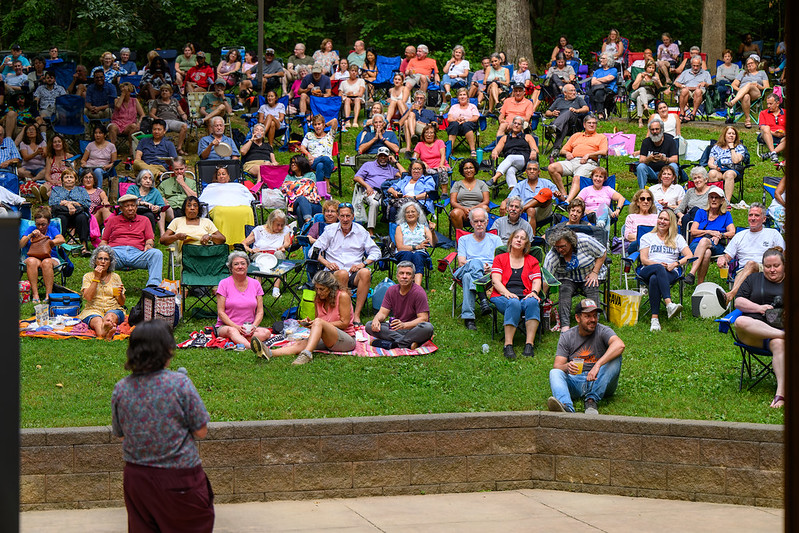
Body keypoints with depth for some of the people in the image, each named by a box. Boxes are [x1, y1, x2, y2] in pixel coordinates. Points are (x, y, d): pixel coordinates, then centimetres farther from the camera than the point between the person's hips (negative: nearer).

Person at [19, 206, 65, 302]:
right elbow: (21, 245, 5)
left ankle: (48, 295, -40)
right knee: (32, 261, -37)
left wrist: (49, 242, -19)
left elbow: (61, 240, -5)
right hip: (33, 257, 1)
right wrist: (30, 235, -8)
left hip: (51, 258, 0)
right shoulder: (31, 229, 17)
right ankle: (35, 295, -41)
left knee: (47, 262, -38)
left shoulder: (52, 229, 15)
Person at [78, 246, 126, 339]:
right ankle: (103, 333, -75)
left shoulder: (115, 277, 16)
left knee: (110, 316, -37)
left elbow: (122, 303, 13)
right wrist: (96, 278, -6)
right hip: (93, 310, -2)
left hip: (113, 309, 2)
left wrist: (120, 294, -10)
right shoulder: (88, 276, 11)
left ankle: (106, 330, -72)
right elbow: (88, 297, -6)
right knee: (98, 321, -39)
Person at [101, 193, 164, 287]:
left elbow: (150, 239, 20)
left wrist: (149, 245, -6)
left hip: (136, 253, 1)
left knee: (157, 253, -30)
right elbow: (104, 240, 23)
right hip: (117, 251, -1)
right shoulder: (113, 220, 27)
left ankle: (153, 285, -45)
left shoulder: (144, 220, 28)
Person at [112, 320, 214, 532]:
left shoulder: (120, 389, -4)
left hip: (135, 478, 4)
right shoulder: (180, 383, -15)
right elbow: (201, 432, -8)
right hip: (178, 477, -4)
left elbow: (120, 435, 8)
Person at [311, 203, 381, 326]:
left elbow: (375, 252, 14)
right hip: (334, 272, -1)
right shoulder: (330, 230, 13)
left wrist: (363, 264, -5)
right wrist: (327, 263, -7)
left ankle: (356, 315, -33)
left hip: (354, 274, 1)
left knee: (366, 272, -33)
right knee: (343, 273, -37)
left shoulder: (361, 232, 14)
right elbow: (315, 250, 11)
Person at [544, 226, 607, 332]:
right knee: (564, 291, -30)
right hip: (568, 278, 0)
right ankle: (564, 327, -42)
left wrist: (594, 273, -13)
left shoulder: (585, 241, -21)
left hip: (589, 276, 0)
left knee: (592, 291, -30)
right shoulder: (551, 257, -18)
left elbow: (603, 253, -6)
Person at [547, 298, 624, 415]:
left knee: (615, 358, -24)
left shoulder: (603, 331, -1)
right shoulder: (566, 337, 8)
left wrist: (597, 365, -38)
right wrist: (566, 367, -27)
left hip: (599, 382, -1)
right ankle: (567, 408, -54)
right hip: (575, 382, 1)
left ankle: (592, 400, -33)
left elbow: (620, 345, -24)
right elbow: (556, 366, -1)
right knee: (554, 373, -25)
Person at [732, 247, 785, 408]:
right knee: (741, 322, -36)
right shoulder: (753, 279, 23)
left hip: (781, 327, -1)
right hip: (753, 330, 2)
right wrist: (759, 308, -5)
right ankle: (785, 335, -42)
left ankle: (781, 393, -50)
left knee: (779, 344, -39)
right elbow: (738, 302, 13)